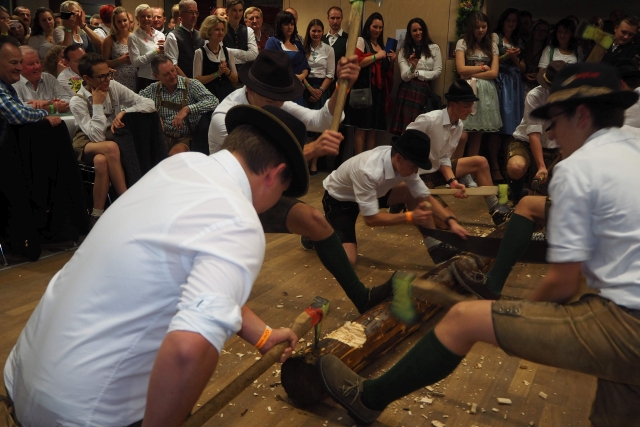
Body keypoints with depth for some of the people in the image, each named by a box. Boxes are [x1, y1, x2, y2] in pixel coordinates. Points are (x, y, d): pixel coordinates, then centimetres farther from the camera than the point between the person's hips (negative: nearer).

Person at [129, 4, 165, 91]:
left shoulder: (160, 34, 9)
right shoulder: (134, 37, -3)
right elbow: (135, 62, -12)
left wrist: (164, 50, -9)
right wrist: (155, 52, -14)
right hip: (145, 80, -4)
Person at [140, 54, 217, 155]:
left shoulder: (192, 85, -2)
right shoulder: (153, 89, 9)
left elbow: (213, 102, -15)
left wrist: (187, 109, -26)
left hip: (186, 138, -2)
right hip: (163, 137, 3)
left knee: (175, 153, -34)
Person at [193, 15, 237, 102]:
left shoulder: (228, 52, 9)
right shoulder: (200, 53, -2)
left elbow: (235, 80, 10)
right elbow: (197, 80, -8)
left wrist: (226, 71, -10)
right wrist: (217, 73, -14)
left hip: (228, 93, 4)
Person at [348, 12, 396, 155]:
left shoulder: (382, 45, 21)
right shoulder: (361, 41, 0)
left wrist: (391, 61, 7)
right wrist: (376, 56, -12)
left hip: (379, 90, 7)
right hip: (364, 89, -7)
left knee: (374, 128, 7)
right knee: (361, 128, -8)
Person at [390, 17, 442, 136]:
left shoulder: (434, 48, 9)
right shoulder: (404, 51, 10)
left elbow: (437, 72, 3)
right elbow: (404, 76, 0)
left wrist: (417, 73, 0)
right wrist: (412, 67, -20)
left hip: (425, 92, 0)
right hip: (407, 92, 0)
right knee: (406, 129, -7)